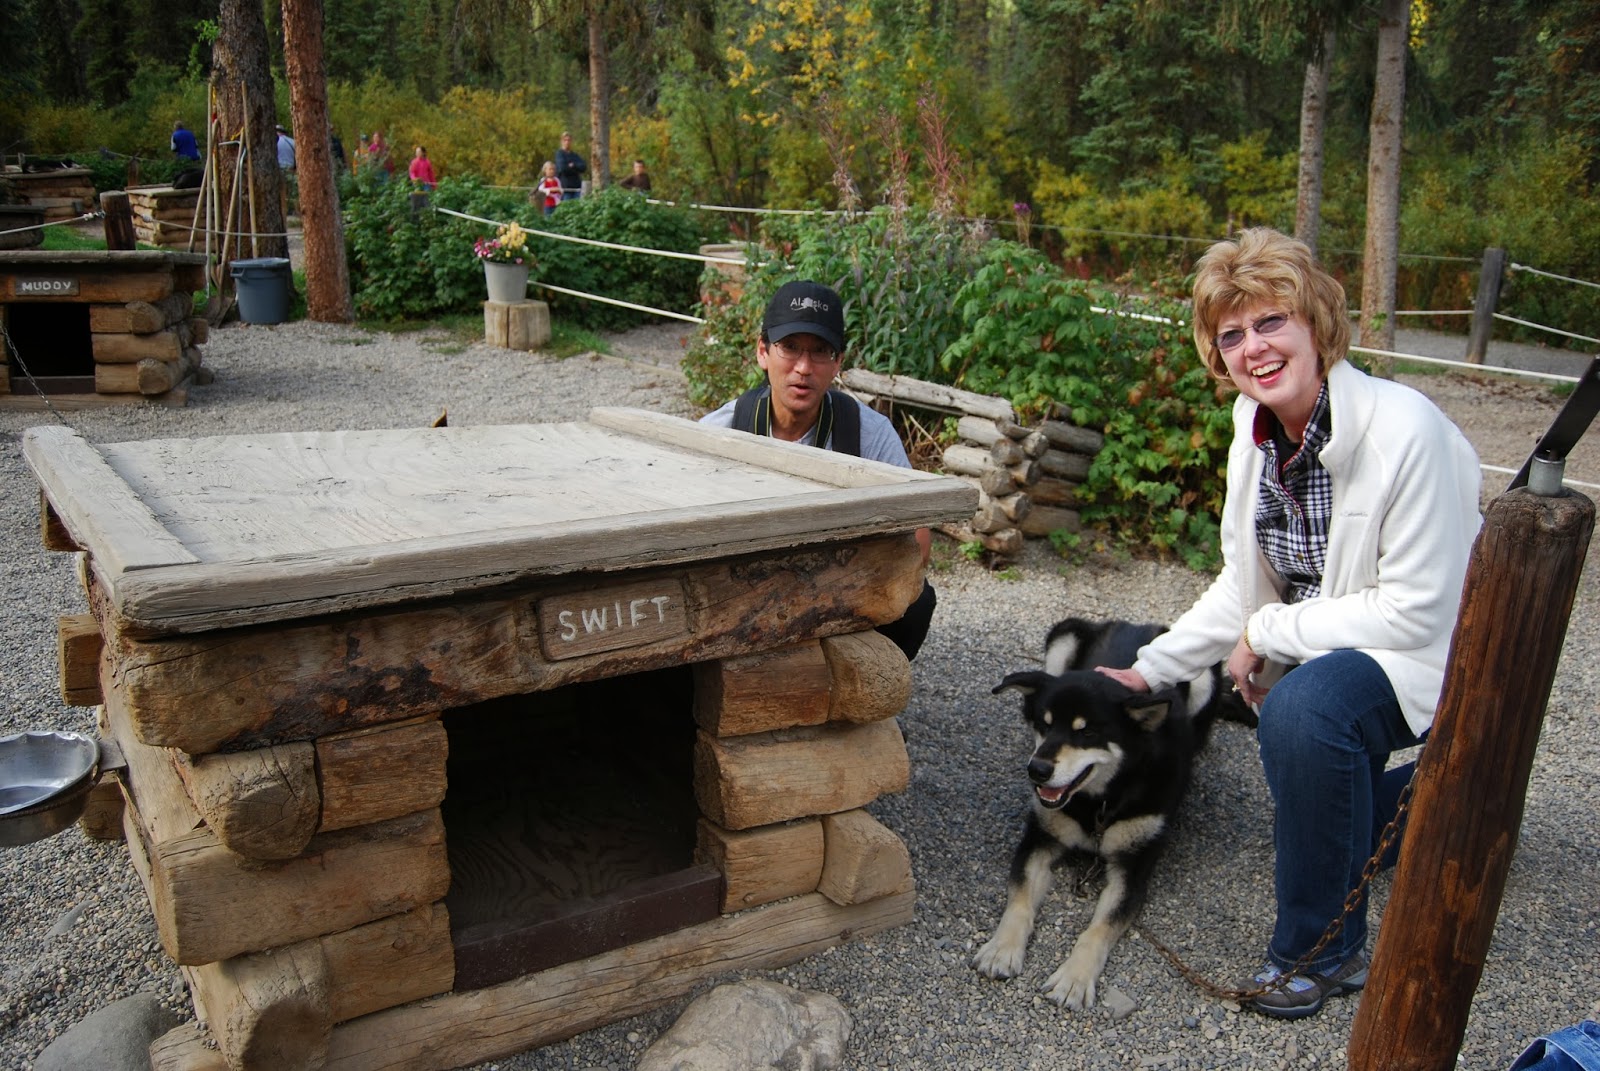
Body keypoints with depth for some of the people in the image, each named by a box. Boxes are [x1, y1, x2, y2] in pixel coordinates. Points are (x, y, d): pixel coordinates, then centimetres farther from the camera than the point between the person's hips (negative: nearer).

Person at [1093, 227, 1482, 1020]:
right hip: (1319, 656, 8)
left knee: (1302, 708, -36)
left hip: (1432, 654, -7)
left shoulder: (1406, 429, -26)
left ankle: (1322, 946, -16)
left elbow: (1417, 612, -25)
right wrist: (1148, 670, 0)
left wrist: (1269, 633, -18)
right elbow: (1242, 586, 4)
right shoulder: (1256, 426, -5)